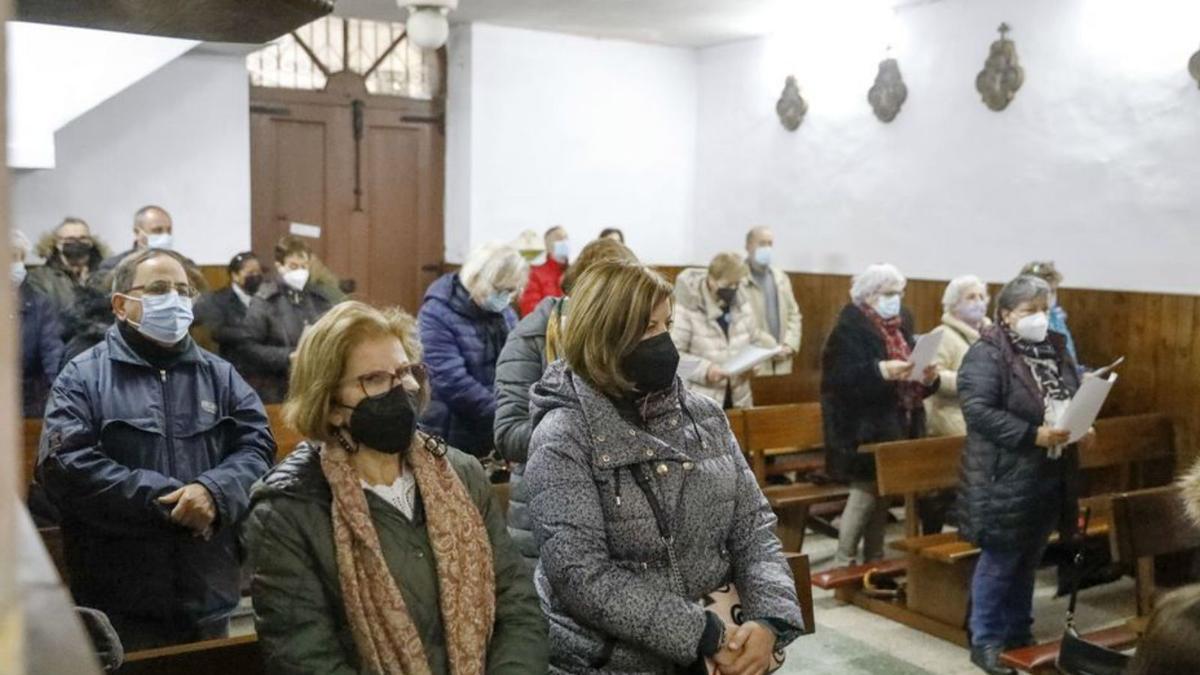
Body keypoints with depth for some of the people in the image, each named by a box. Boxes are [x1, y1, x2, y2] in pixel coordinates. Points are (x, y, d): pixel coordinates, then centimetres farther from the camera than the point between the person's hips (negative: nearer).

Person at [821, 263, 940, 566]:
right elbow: (839, 375, -21)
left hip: (899, 424, 7)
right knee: (865, 490, -7)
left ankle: (873, 561, 21)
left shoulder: (903, 323, 14)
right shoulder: (850, 327, -9)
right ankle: (843, 562, 6)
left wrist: (928, 377, -6)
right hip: (863, 427, -7)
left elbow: (914, 378, 17)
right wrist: (880, 371, -34)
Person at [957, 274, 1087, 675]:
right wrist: (1034, 435, -25)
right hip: (1005, 479, -7)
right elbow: (977, 410, -23)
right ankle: (986, 642, 13)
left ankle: (1019, 634, 31)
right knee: (999, 562, 1)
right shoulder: (987, 354, -14)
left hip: (1050, 476, 7)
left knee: (1029, 561, 17)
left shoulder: (1055, 349, 11)